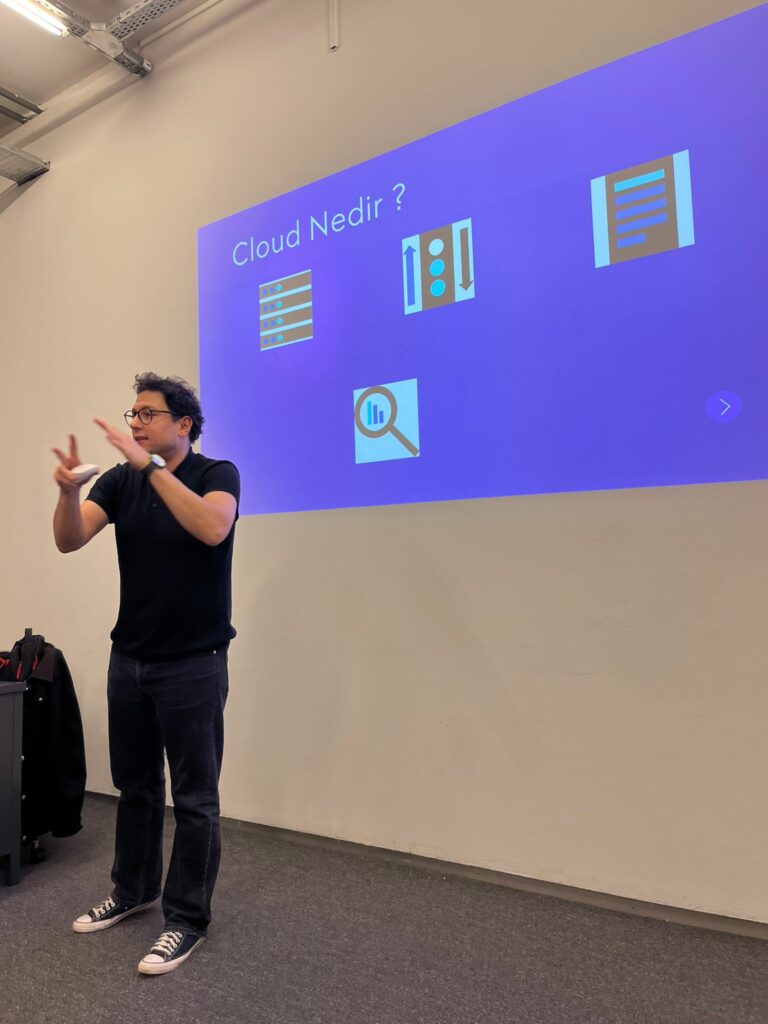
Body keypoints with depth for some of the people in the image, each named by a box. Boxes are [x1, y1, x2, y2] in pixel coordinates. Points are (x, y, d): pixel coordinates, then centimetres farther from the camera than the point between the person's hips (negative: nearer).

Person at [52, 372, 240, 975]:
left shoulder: (217, 474, -10)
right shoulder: (120, 482, 5)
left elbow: (212, 529, -31)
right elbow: (69, 540, -8)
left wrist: (151, 465, -33)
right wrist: (68, 489, -27)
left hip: (193, 663, -5)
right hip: (129, 658, 6)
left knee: (194, 797, 4)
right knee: (134, 785, 20)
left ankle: (188, 920, 21)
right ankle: (133, 891, 40)